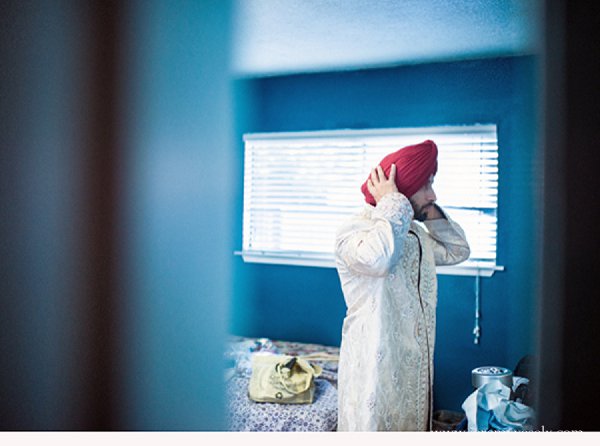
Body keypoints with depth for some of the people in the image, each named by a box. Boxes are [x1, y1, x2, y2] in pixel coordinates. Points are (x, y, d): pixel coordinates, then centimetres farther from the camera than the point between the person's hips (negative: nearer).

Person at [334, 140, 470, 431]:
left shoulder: (416, 233, 11)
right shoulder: (353, 231, -17)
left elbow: (457, 251, 20)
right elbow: (378, 257, -39)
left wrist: (431, 211, 8)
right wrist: (392, 203, -24)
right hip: (374, 369, -8)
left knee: (413, 426, 18)